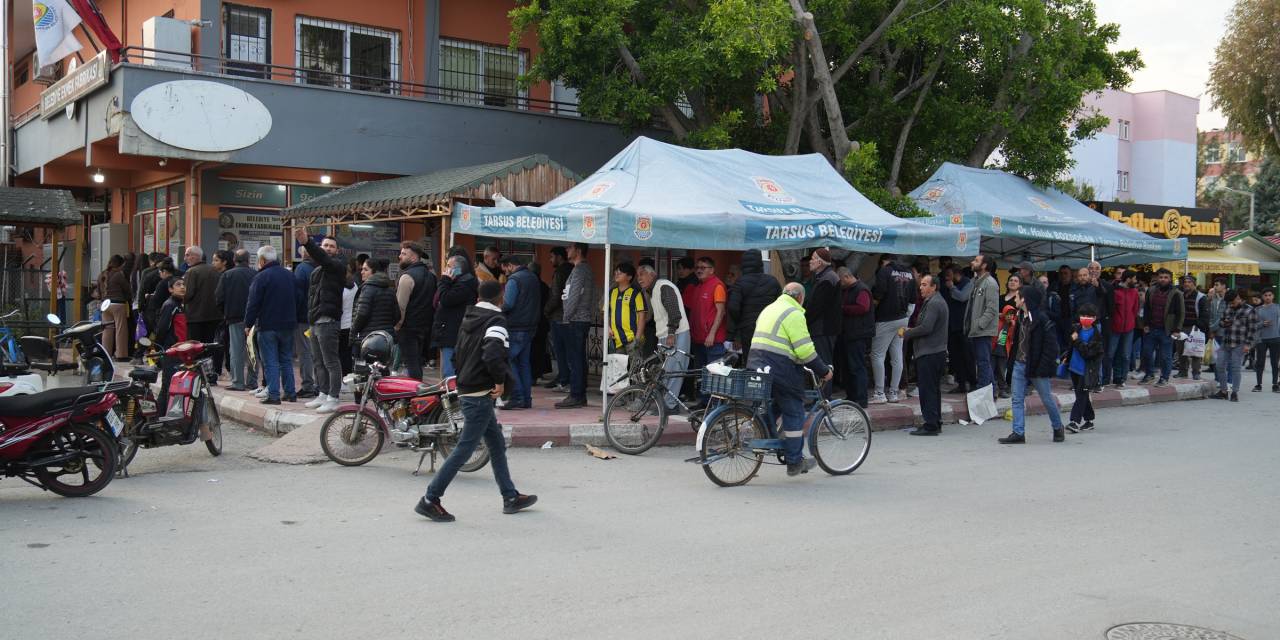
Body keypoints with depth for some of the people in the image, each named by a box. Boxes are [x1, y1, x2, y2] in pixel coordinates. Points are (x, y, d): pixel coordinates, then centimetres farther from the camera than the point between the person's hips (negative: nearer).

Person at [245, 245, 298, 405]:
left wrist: (248, 324, -4)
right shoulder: (289, 275, 10)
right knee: (286, 360, 13)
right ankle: (290, 393, 14)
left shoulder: (261, 277, -12)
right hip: (287, 325, 6)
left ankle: (273, 395, -7)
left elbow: (253, 303, -12)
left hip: (267, 326, -6)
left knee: (270, 362, -4)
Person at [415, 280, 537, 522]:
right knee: (465, 448, -6)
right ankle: (430, 500, -5)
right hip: (481, 394, -9)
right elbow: (493, 354, -28)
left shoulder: (468, 320, 13)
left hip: (466, 389, 9)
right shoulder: (496, 321, -13)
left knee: (497, 444, 16)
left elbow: (459, 353, 19)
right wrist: (500, 380, -16)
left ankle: (511, 497, 21)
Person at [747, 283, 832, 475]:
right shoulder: (794, 314, -8)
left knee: (770, 408, 24)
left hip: (756, 365, 8)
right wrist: (823, 371, -4)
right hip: (780, 371, -8)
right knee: (794, 414, 2)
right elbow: (805, 350, -14)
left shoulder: (769, 309, 21)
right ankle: (795, 462, 6)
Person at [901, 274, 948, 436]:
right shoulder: (938, 301, 19)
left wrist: (907, 333, -10)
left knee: (927, 389, -8)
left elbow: (926, 328, -22)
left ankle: (930, 425, -6)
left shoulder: (933, 303, -15)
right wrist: (911, 330, 9)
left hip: (929, 354, -11)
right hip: (937, 351, 11)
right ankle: (936, 423, 21)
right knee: (934, 389, 15)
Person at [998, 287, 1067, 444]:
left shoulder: (1042, 319, -17)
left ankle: (1058, 428, 28)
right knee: (1017, 399, 2)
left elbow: (1051, 345, -17)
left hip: (1036, 366, -7)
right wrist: (1014, 359, 13)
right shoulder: (1021, 316, 8)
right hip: (1020, 364, 7)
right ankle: (1018, 433, 4)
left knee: (1047, 399, 8)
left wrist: (1043, 367, -20)